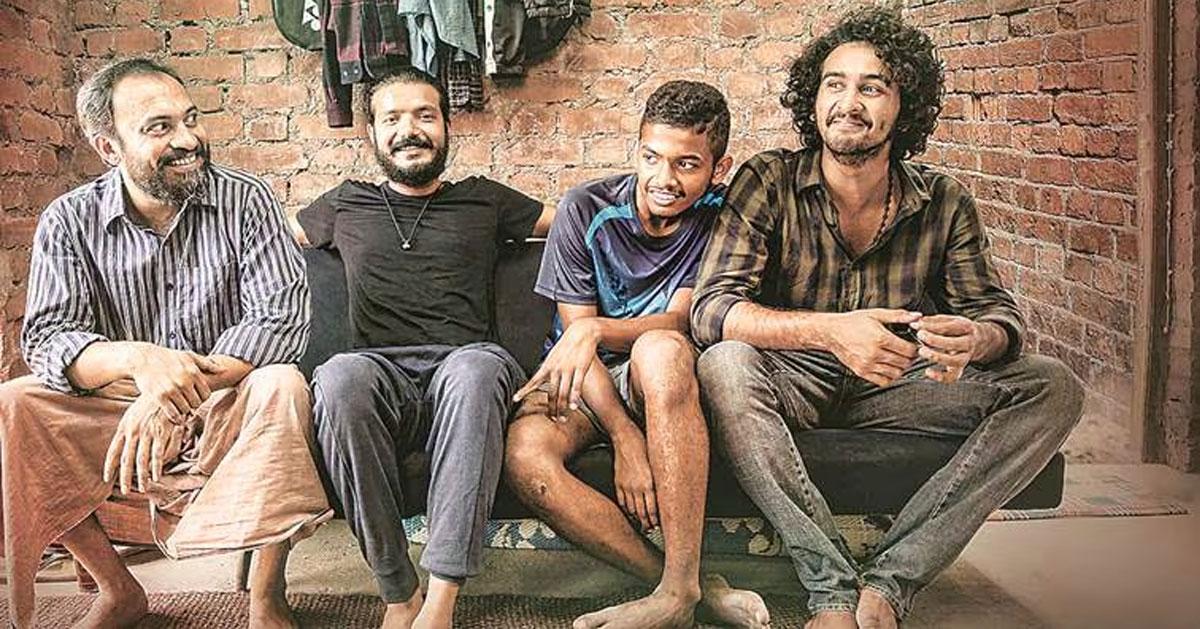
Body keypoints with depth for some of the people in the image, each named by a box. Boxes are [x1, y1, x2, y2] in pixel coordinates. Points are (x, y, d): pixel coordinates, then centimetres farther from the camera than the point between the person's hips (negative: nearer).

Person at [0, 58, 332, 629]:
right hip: (115, 408, 2)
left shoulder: (244, 200, -6)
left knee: (282, 387, -33)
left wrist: (178, 393, -29)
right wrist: (136, 358, -34)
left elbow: (281, 317, -17)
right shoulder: (70, 222, -2)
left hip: (227, 408, -2)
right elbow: (47, 340, -11)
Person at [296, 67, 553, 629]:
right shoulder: (345, 205, 29)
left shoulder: (483, 200, 26)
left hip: (465, 364, 0)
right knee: (339, 377, -37)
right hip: (381, 373, 1)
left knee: (475, 369, -39)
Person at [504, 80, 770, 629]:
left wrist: (596, 329, -35)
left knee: (660, 349, -39)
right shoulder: (587, 210, -10)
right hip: (585, 380, 1)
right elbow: (577, 335, -12)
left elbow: (679, 321, -14)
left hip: (658, 378, 0)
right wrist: (623, 436, -26)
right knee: (525, 457, -33)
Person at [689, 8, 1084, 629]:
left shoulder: (944, 202, 0)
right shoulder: (768, 181, -10)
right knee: (723, 366, -36)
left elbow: (998, 312, -2)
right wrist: (830, 330, -38)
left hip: (895, 389, 3)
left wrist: (973, 340, -29)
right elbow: (711, 309, -20)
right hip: (794, 383, -3)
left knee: (1053, 388, -16)